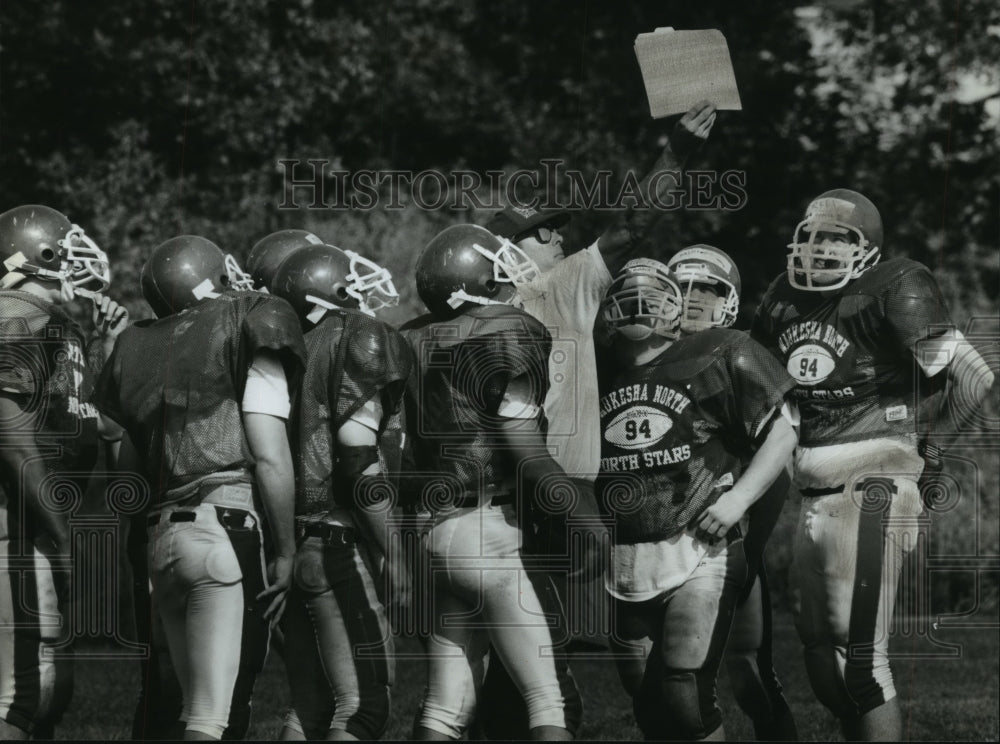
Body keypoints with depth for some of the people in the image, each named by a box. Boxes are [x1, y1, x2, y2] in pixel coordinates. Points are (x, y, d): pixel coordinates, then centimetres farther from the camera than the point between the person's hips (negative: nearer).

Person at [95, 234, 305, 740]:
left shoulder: (139, 352, 18)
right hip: (224, 524, -6)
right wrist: (285, 550, -1)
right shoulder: (251, 340, 0)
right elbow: (269, 458, -7)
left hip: (158, 538, 6)